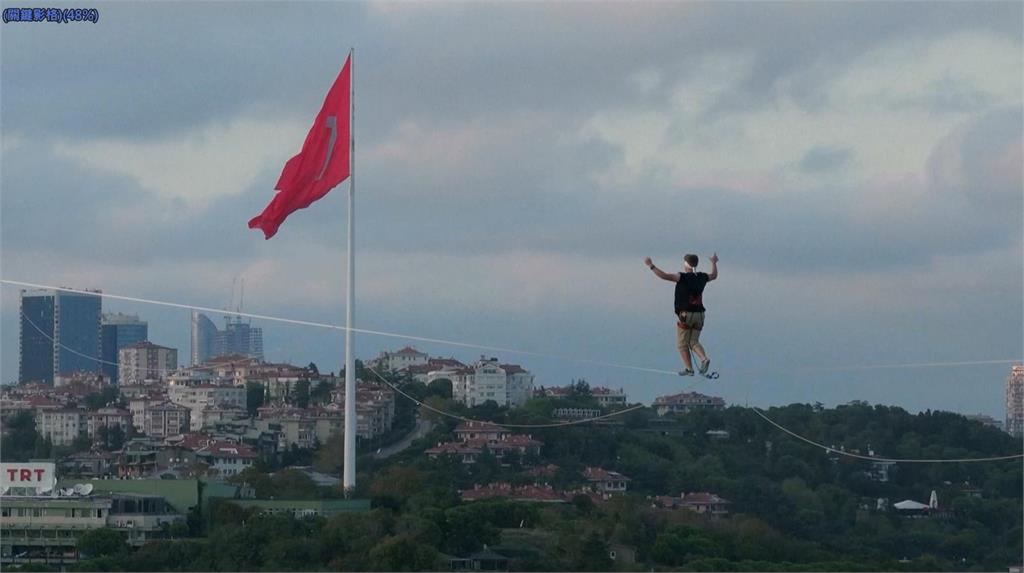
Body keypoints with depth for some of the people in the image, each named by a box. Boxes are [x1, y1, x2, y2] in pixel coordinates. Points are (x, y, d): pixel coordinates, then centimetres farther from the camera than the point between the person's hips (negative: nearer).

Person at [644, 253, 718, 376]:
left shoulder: (682, 277, -12)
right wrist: (714, 263, 45)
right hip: (699, 314, 6)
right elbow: (714, 275, 28)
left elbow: (664, 275, -21)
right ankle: (704, 359, -13)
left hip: (685, 314, -6)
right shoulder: (701, 277, 6)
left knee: (682, 344, 5)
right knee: (693, 342, 12)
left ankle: (688, 368, 1)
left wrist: (651, 266, -14)